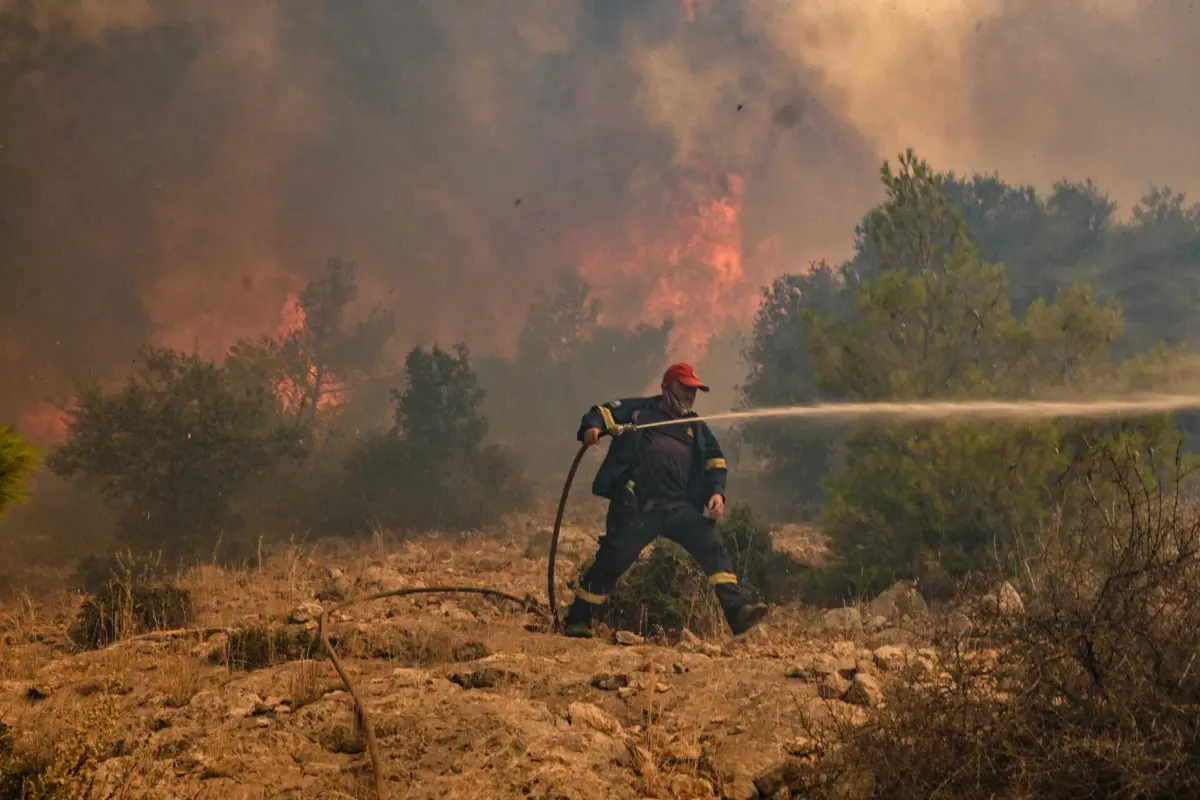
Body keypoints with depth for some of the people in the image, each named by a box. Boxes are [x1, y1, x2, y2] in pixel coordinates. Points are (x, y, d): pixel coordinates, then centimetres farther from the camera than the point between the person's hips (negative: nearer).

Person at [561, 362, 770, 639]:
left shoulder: (695, 426, 24)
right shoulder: (638, 410, 13)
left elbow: (714, 460, 21)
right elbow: (603, 412, 8)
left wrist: (716, 492, 3)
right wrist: (592, 427, -16)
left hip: (680, 506, 4)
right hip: (636, 507, -3)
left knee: (712, 546, -14)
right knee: (612, 560, -4)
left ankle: (736, 610, -21)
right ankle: (578, 620, 9)